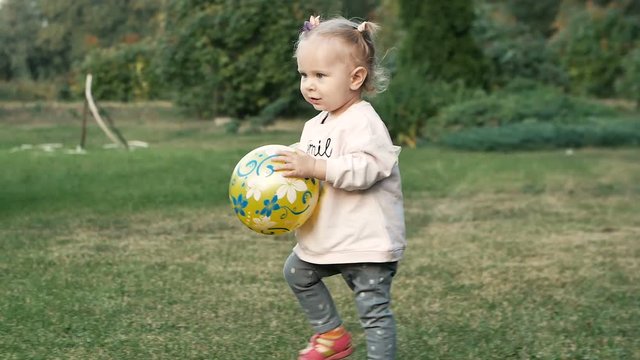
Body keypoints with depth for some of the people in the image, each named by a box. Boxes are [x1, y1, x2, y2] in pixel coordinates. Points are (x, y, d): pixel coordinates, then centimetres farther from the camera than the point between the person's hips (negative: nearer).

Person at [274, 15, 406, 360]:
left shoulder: (363, 122, -19)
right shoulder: (315, 125, 10)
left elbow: (365, 168, -32)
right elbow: (304, 171, 17)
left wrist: (314, 167, -36)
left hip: (368, 240, -10)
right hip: (326, 238, 10)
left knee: (374, 309, -5)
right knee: (297, 271, 26)